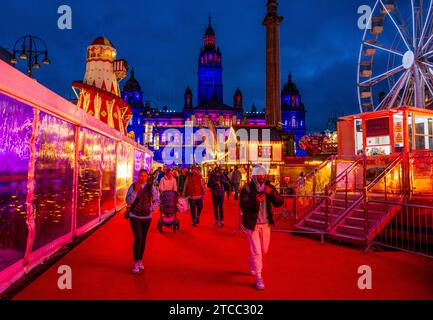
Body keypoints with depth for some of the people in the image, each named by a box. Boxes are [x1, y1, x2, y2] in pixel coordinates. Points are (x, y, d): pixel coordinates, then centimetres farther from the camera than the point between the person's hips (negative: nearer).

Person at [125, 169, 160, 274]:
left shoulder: (151, 187, -4)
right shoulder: (133, 186, -6)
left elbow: (156, 201, 4)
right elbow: (128, 201, -10)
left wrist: (151, 209, -12)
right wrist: (135, 191, -22)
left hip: (147, 217, 2)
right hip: (135, 216, -2)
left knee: (143, 239, 10)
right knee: (138, 239, -10)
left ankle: (140, 261, 26)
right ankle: (135, 263, 3)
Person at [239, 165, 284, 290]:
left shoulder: (270, 187, 0)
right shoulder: (247, 188, -12)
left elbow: (279, 203, -9)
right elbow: (242, 205, -22)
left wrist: (271, 193, -26)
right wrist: (255, 200, -38)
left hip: (266, 224, 5)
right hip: (252, 224, -4)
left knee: (264, 250, 18)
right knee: (256, 251, -2)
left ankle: (251, 263, 47)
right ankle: (258, 278, 15)